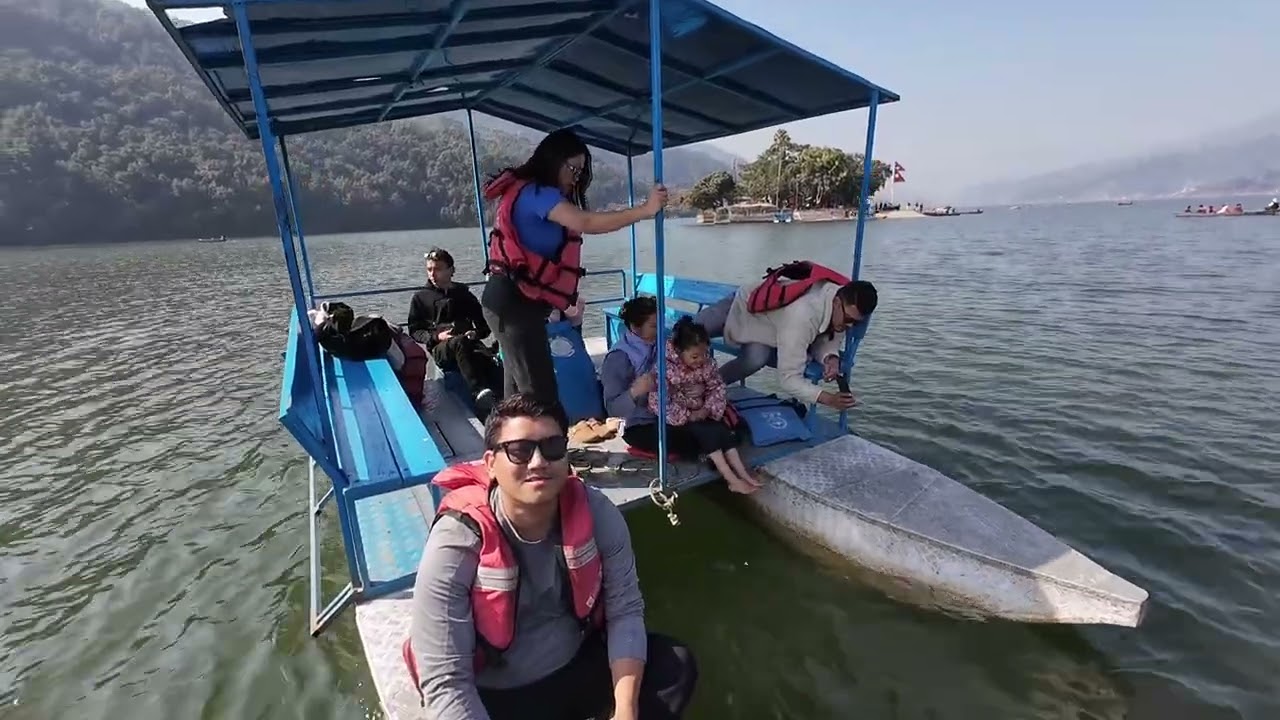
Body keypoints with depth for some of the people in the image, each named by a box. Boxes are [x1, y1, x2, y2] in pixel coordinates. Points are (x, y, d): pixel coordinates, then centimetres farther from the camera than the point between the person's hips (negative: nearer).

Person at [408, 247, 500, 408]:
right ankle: (479, 392, -56)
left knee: (488, 360, -35)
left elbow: (484, 325, 25)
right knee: (459, 342, -40)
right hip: (440, 348, -2)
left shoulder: (464, 294, 27)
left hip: (469, 343, 2)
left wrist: (476, 333, 0)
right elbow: (414, 330, 16)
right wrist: (436, 337, -5)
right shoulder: (420, 297, 23)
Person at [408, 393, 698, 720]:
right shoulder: (456, 544, -26)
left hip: (578, 665, 3)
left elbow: (625, 610, -10)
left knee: (677, 668, -10)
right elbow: (444, 683, -24)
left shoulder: (595, 511, -16)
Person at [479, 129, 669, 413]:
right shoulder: (537, 193, -13)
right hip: (515, 303, -11)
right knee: (539, 391, -11)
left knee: (519, 388, 16)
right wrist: (645, 210, -26)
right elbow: (584, 222, -29)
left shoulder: (528, 192, 19)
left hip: (512, 300, 11)